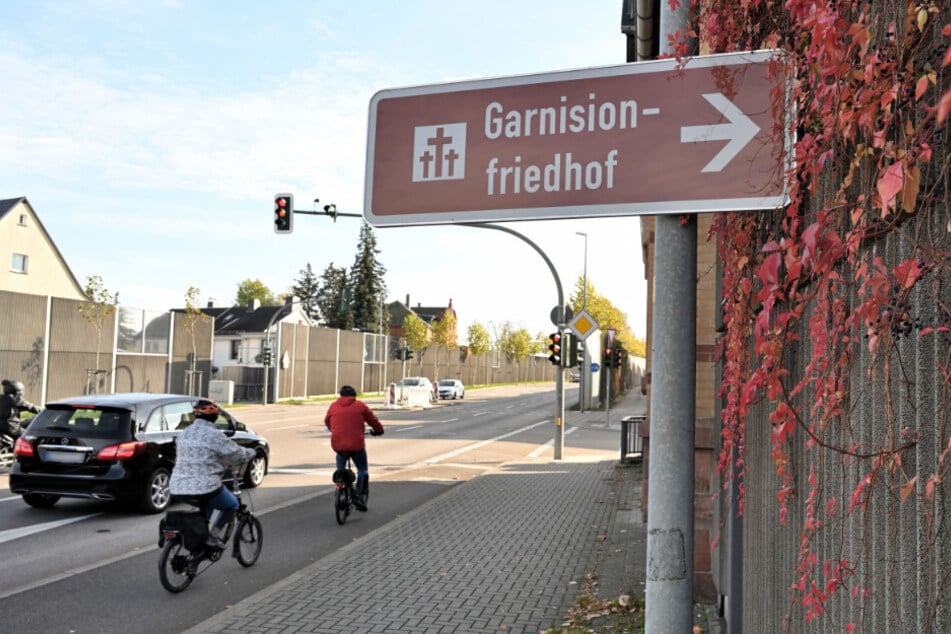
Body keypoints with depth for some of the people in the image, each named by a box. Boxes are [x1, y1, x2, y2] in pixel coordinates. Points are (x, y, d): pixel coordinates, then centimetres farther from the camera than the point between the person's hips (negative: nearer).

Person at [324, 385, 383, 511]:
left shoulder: (333, 406, 9)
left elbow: (327, 421, 24)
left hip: (338, 445, 2)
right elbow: (372, 420, 11)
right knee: (362, 470, 15)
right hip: (356, 444, -2)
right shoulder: (360, 405, 4)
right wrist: (378, 430, 31)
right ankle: (359, 496, 2)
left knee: (340, 470, 24)